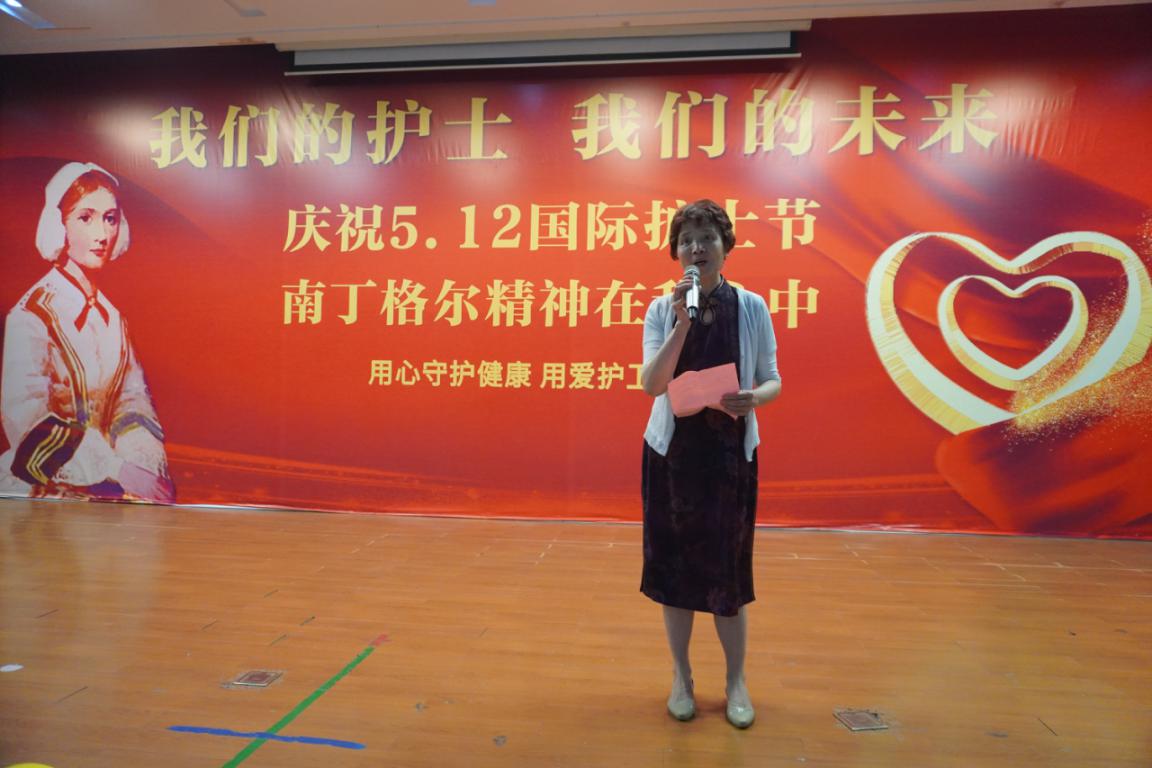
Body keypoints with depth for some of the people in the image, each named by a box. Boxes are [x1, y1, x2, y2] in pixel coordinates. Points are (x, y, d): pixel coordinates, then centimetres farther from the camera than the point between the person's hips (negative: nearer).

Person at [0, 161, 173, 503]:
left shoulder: (111, 315, 8)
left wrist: (145, 464, -12)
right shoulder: (31, 316, -10)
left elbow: (133, 397, 5)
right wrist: (120, 471, -25)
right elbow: (31, 428, -18)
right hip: (43, 488, -5)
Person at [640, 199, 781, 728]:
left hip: (730, 453, 0)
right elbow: (651, 383, -13)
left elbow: (773, 380, 2)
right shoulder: (661, 309, -2)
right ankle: (681, 678, 26)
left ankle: (737, 681, 26)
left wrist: (754, 397, -21)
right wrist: (683, 322, -22)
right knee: (674, 564, 7)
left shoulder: (752, 307, -2)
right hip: (672, 451, 1)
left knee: (728, 567, 6)